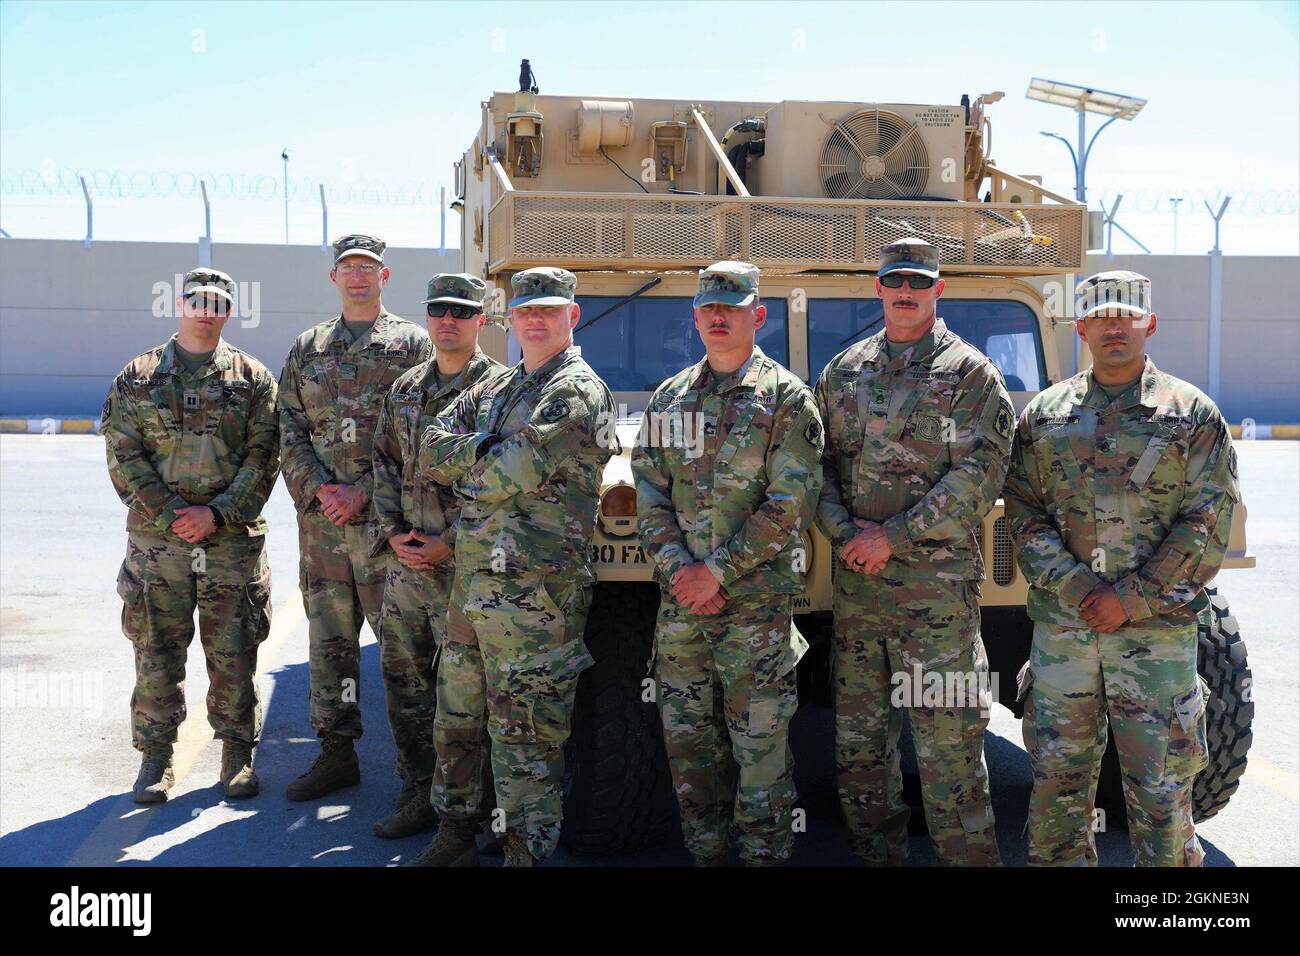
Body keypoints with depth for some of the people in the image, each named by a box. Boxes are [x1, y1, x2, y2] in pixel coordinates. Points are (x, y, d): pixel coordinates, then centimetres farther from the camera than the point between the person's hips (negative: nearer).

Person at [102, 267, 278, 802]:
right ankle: (156, 758, 19)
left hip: (233, 538, 0)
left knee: (233, 655, 5)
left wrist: (217, 514, -11)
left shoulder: (252, 378, 6)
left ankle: (237, 753, 19)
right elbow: (124, 456, 1)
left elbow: (263, 458, 0)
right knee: (156, 653, 5)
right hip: (157, 538, 1)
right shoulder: (138, 377, 7)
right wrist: (169, 515, -10)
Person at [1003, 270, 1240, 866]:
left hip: (1157, 628, -2)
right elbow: (1023, 511, 5)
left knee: (1161, 784, 3)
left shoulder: (1191, 412, 3)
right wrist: (1073, 586, -10)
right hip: (1061, 625, 2)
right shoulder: (1045, 414, 9)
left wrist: (1132, 598, -11)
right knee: (1057, 775, 8)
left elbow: (1209, 520, -3)